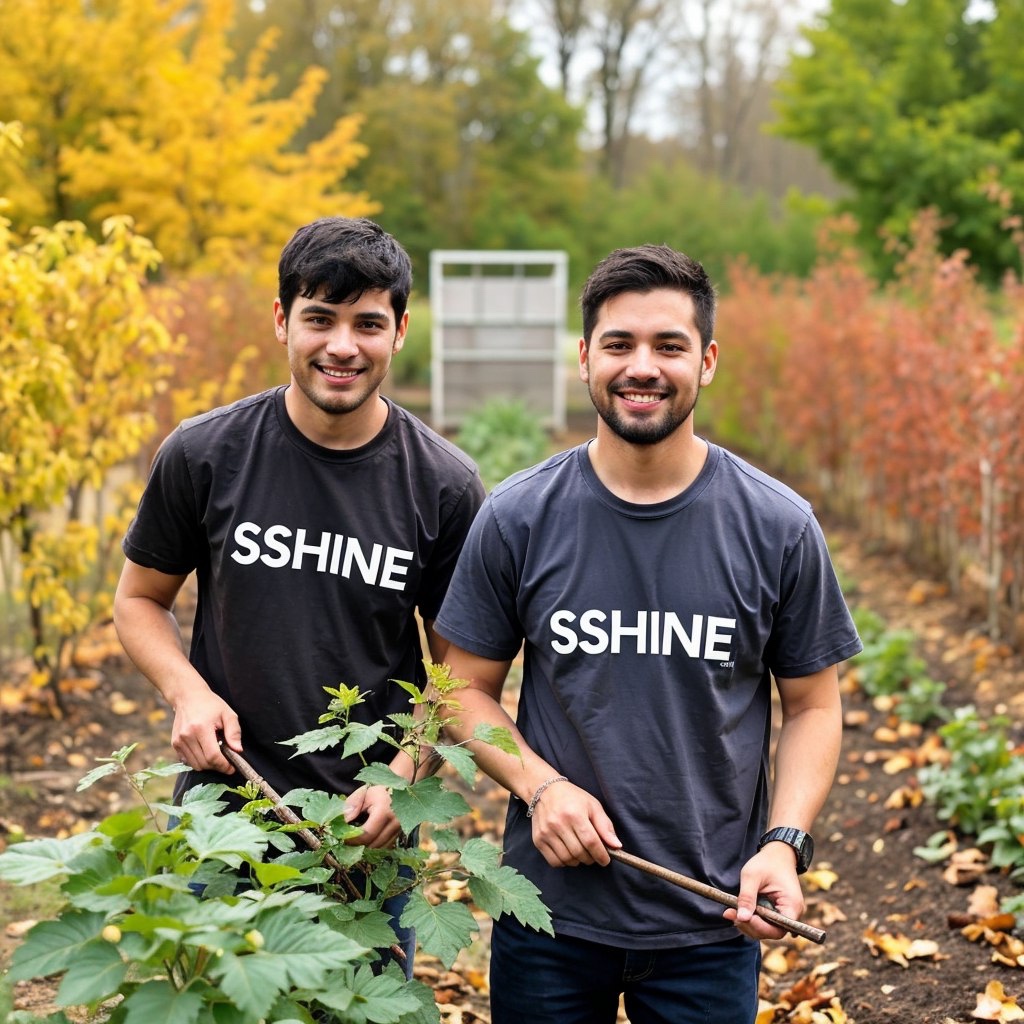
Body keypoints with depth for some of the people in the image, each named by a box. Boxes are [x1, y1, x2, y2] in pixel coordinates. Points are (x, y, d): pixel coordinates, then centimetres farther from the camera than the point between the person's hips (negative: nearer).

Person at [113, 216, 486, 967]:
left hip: (368, 828, 0)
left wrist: (403, 778, -12)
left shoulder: (444, 485, -6)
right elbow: (140, 599, 7)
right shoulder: (204, 455, -6)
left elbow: (458, 666, 2)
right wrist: (188, 691, -11)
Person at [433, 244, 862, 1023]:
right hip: (550, 909, 1)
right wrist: (539, 785, -14)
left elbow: (813, 705, 2)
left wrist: (785, 842, -13)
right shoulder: (518, 519, -5)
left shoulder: (779, 527, -6)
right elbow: (469, 689, 3)